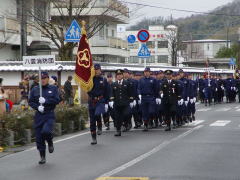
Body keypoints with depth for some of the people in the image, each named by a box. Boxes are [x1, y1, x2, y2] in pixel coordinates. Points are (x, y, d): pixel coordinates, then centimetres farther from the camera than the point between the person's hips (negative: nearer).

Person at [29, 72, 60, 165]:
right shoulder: (35, 90, 9)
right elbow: (30, 101, 7)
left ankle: (50, 143, 9)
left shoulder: (53, 88, 5)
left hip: (50, 115, -3)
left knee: (46, 131, -26)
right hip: (39, 116, 3)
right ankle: (42, 158, 15)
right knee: (39, 138, 1)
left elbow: (57, 100, -6)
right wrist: (37, 107, -11)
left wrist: (45, 100, -17)